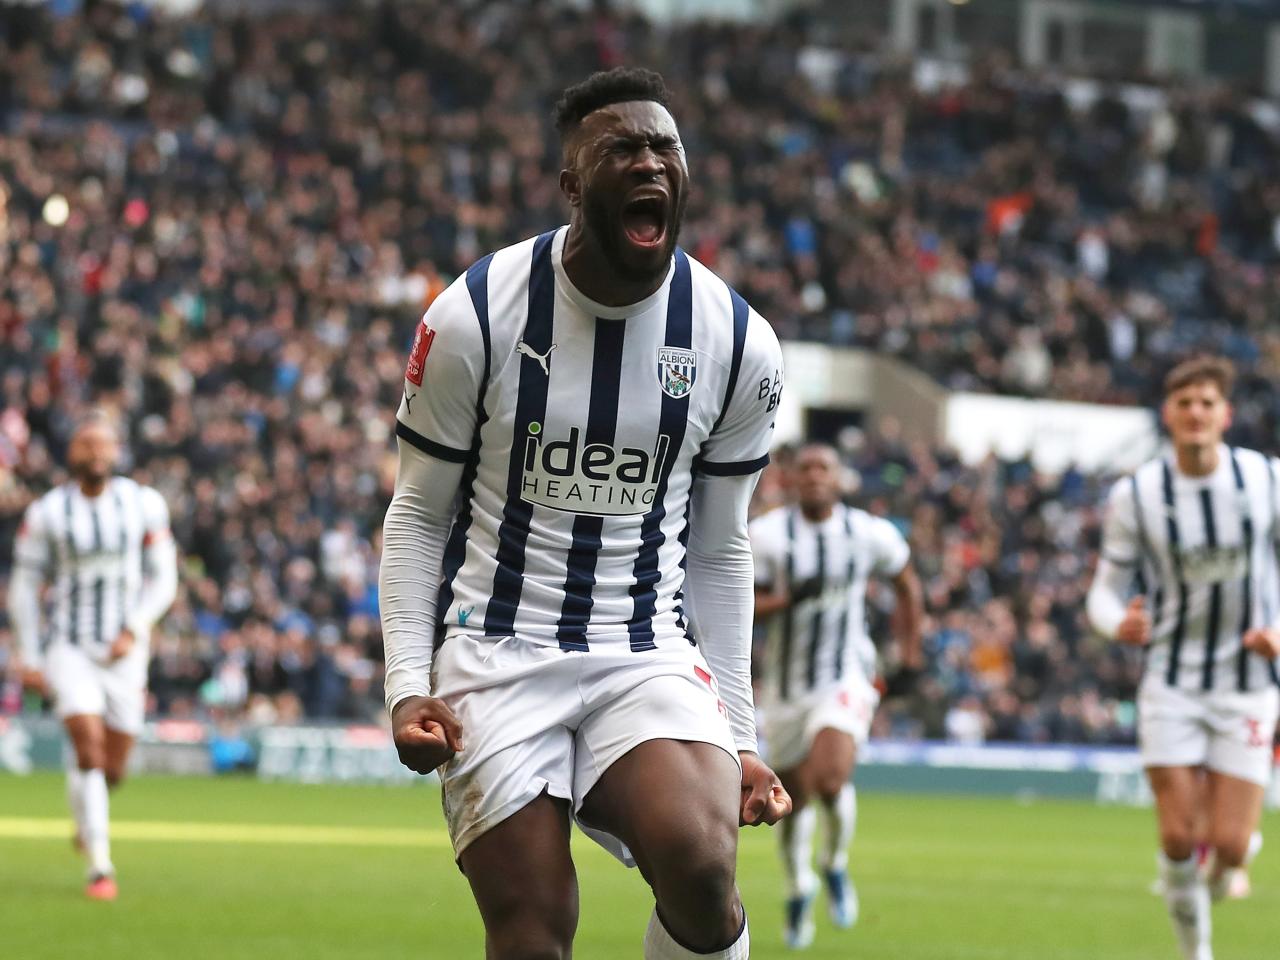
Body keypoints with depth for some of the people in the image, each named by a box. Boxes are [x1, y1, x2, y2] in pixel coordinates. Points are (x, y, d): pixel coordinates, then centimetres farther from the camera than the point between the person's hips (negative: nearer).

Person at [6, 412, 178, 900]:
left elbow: (162, 579, 3)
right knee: (88, 749, -17)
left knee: (113, 768, 6)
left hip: (125, 651, 2)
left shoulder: (143, 505, 0)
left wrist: (135, 629, -12)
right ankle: (100, 865, -12)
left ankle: (87, 817, 41)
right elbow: (25, 585, 3)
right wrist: (27, 656, 1)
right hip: (70, 645, -2)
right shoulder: (48, 512, -3)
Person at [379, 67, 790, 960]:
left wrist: (738, 735, 8)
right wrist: (407, 684, -8)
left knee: (701, 867, -27)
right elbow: (419, 517, 3)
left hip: (649, 652, 1)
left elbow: (718, 551, 11)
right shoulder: (473, 317, -6)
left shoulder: (741, 345, 1)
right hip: (497, 646, -1)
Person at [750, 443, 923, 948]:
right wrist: (788, 598, -24)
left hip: (846, 679, -2)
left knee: (831, 779, -24)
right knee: (795, 798, 11)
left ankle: (835, 864, 6)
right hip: (788, 685, 2)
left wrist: (910, 656, 15)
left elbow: (907, 587, 13)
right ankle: (798, 890, 39)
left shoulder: (870, 534, -4)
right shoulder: (767, 534, -7)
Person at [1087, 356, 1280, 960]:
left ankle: (1213, 881, 31)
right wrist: (1119, 623, -25)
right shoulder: (1134, 495, -7)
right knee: (1179, 837, -6)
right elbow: (1106, 590, -2)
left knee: (1229, 846, -6)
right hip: (1171, 681, 0)